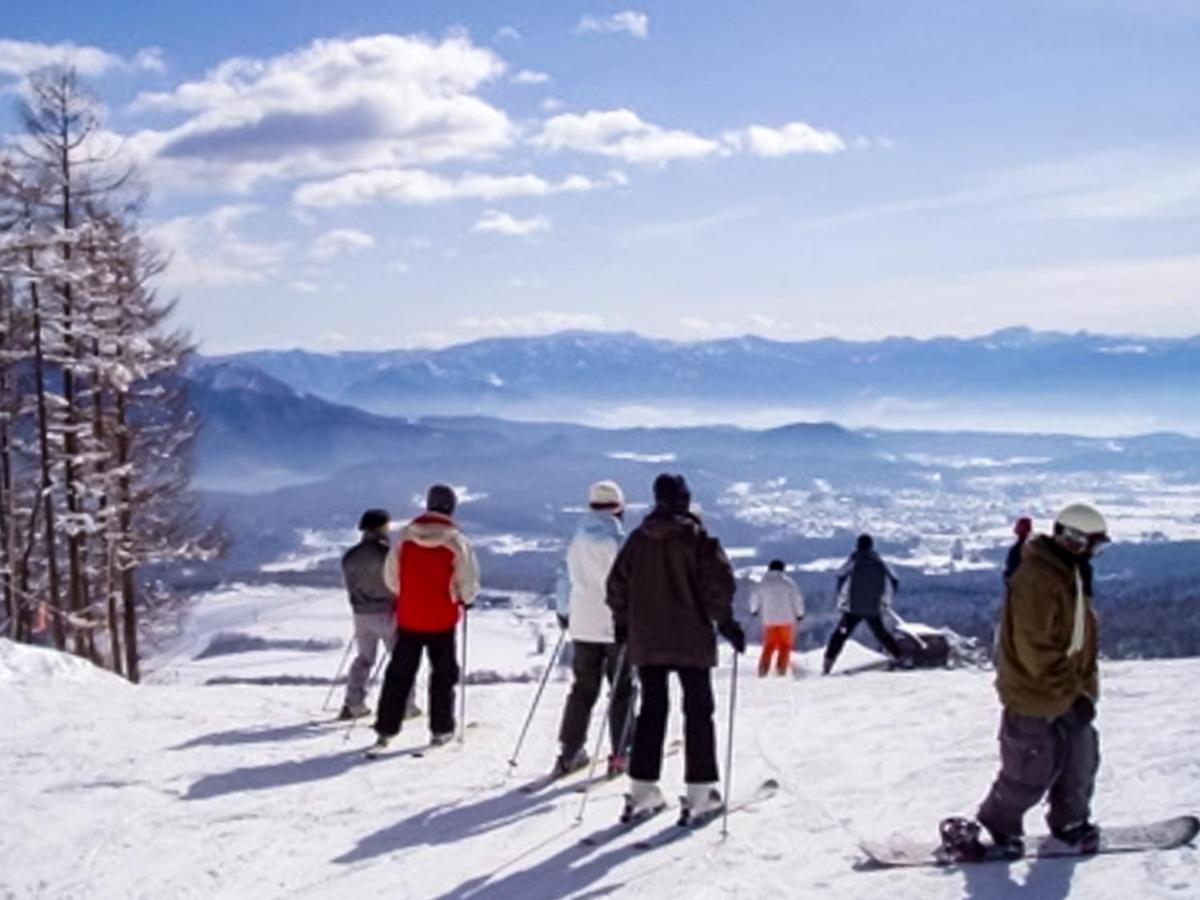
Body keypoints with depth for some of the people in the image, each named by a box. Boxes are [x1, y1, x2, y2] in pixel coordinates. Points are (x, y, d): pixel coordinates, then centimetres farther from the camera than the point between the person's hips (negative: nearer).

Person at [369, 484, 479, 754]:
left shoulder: (405, 535, -3)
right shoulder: (456, 540, -12)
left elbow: (390, 575, 3)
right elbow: (468, 581, -10)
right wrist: (466, 600, 11)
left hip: (408, 617, 3)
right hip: (442, 620, -2)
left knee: (400, 674, 10)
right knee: (443, 674, 12)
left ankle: (385, 730, 8)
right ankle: (440, 729, 15)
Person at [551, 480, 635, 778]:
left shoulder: (578, 541, 6)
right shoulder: (617, 541, -12)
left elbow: (567, 579, 12)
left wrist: (563, 611, 25)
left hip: (583, 625, 5)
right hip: (615, 625, -5)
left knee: (583, 689, 13)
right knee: (622, 690, 6)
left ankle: (569, 752, 12)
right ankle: (620, 755, 6)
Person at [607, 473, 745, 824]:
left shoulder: (638, 538, 6)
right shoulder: (696, 537, -6)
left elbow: (618, 582, 9)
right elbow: (717, 581, -13)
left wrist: (622, 622, 19)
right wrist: (725, 621, -5)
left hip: (645, 640, 4)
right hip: (690, 638, -4)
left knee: (651, 709, 11)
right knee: (698, 710, 5)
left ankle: (642, 790, 8)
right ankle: (700, 792, 3)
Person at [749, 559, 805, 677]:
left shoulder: (762, 583, 1)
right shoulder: (788, 582, -6)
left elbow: (754, 597, 12)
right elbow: (797, 598, -6)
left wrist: (754, 610, 31)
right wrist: (799, 613, 7)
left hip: (769, 620, 3)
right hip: (786, 619, -2)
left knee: (769, 646, 13)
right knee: (785, 645, 9)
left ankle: (763, 669, 2)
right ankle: (781, 669, 1)